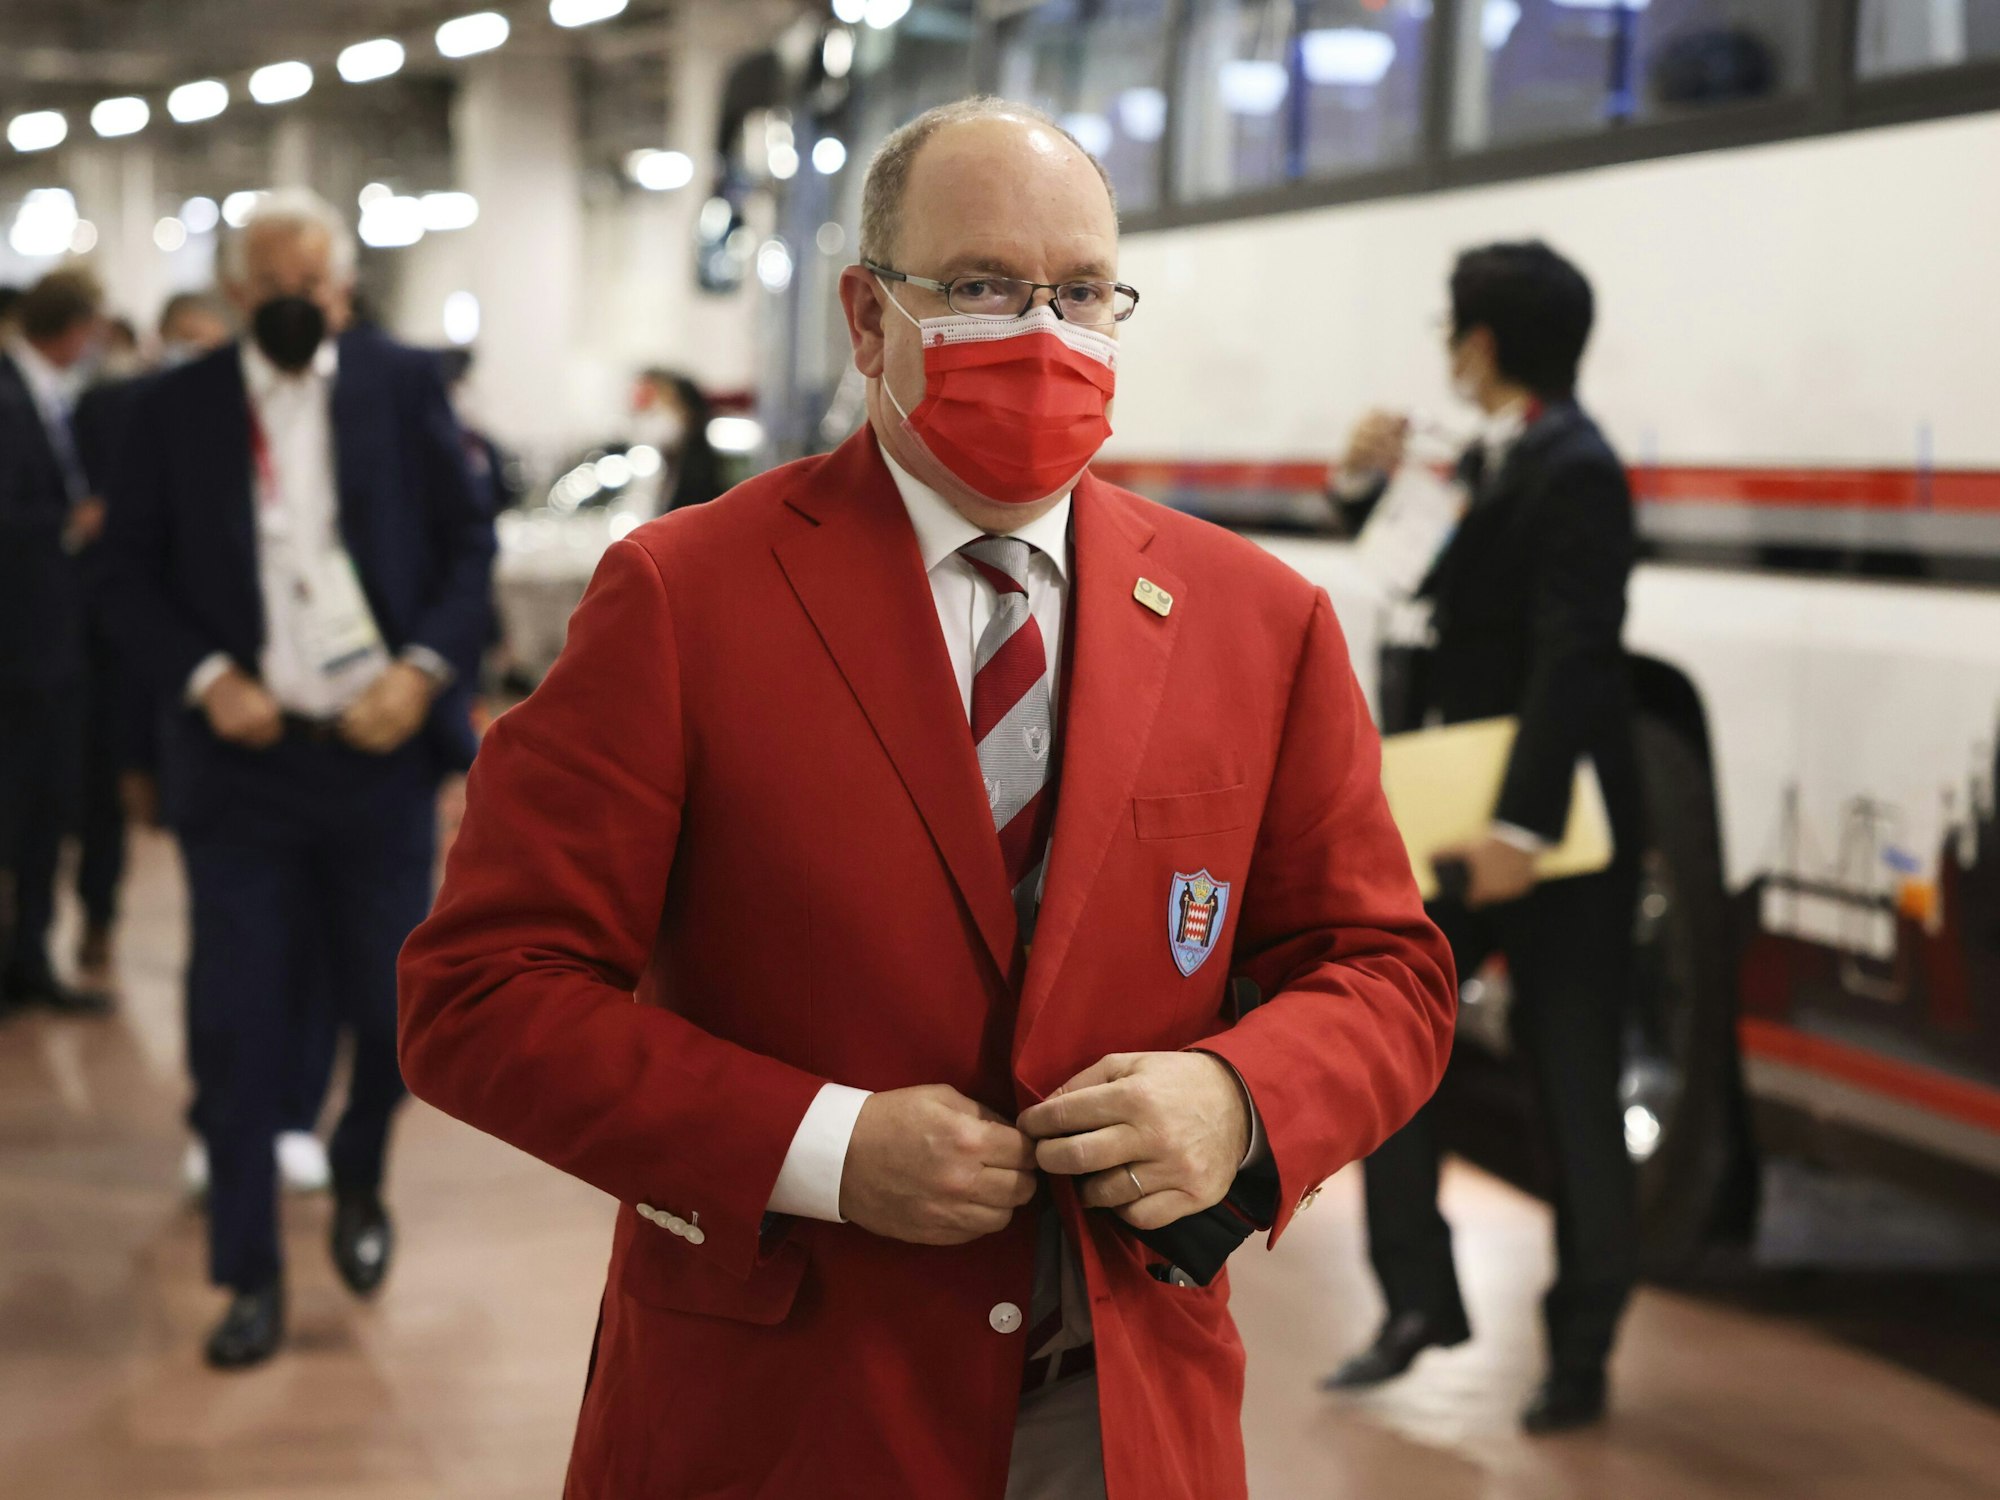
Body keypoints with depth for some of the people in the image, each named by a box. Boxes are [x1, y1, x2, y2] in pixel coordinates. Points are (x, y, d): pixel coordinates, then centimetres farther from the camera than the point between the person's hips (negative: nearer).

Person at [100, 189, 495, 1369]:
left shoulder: (404, 386, 3)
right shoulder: (180, 408, 3)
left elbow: (470, 542, 3)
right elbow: (131, 575, 5)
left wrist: (427, 670, -11)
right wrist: (204, 678, -10)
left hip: (379, 746, 0)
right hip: (242, 754, 0)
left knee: (396, 1005, 4)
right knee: (238, 1026, 0)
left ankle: (359, 1180, 35)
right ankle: (251, 1278, 11)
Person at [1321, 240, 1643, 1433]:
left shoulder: (1575, 472, -17)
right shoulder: (1494, 458, 10)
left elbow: (1575, 659, -23)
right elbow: (1434, 592, 20)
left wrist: (1524, 825, -29)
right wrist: (1376, 484, 3)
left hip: (1560, 822, -9)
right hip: (1471, 804, 9)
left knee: (1573, 1079, 2)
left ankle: (1582, 1348, 15)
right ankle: (1419, 1301, 13)